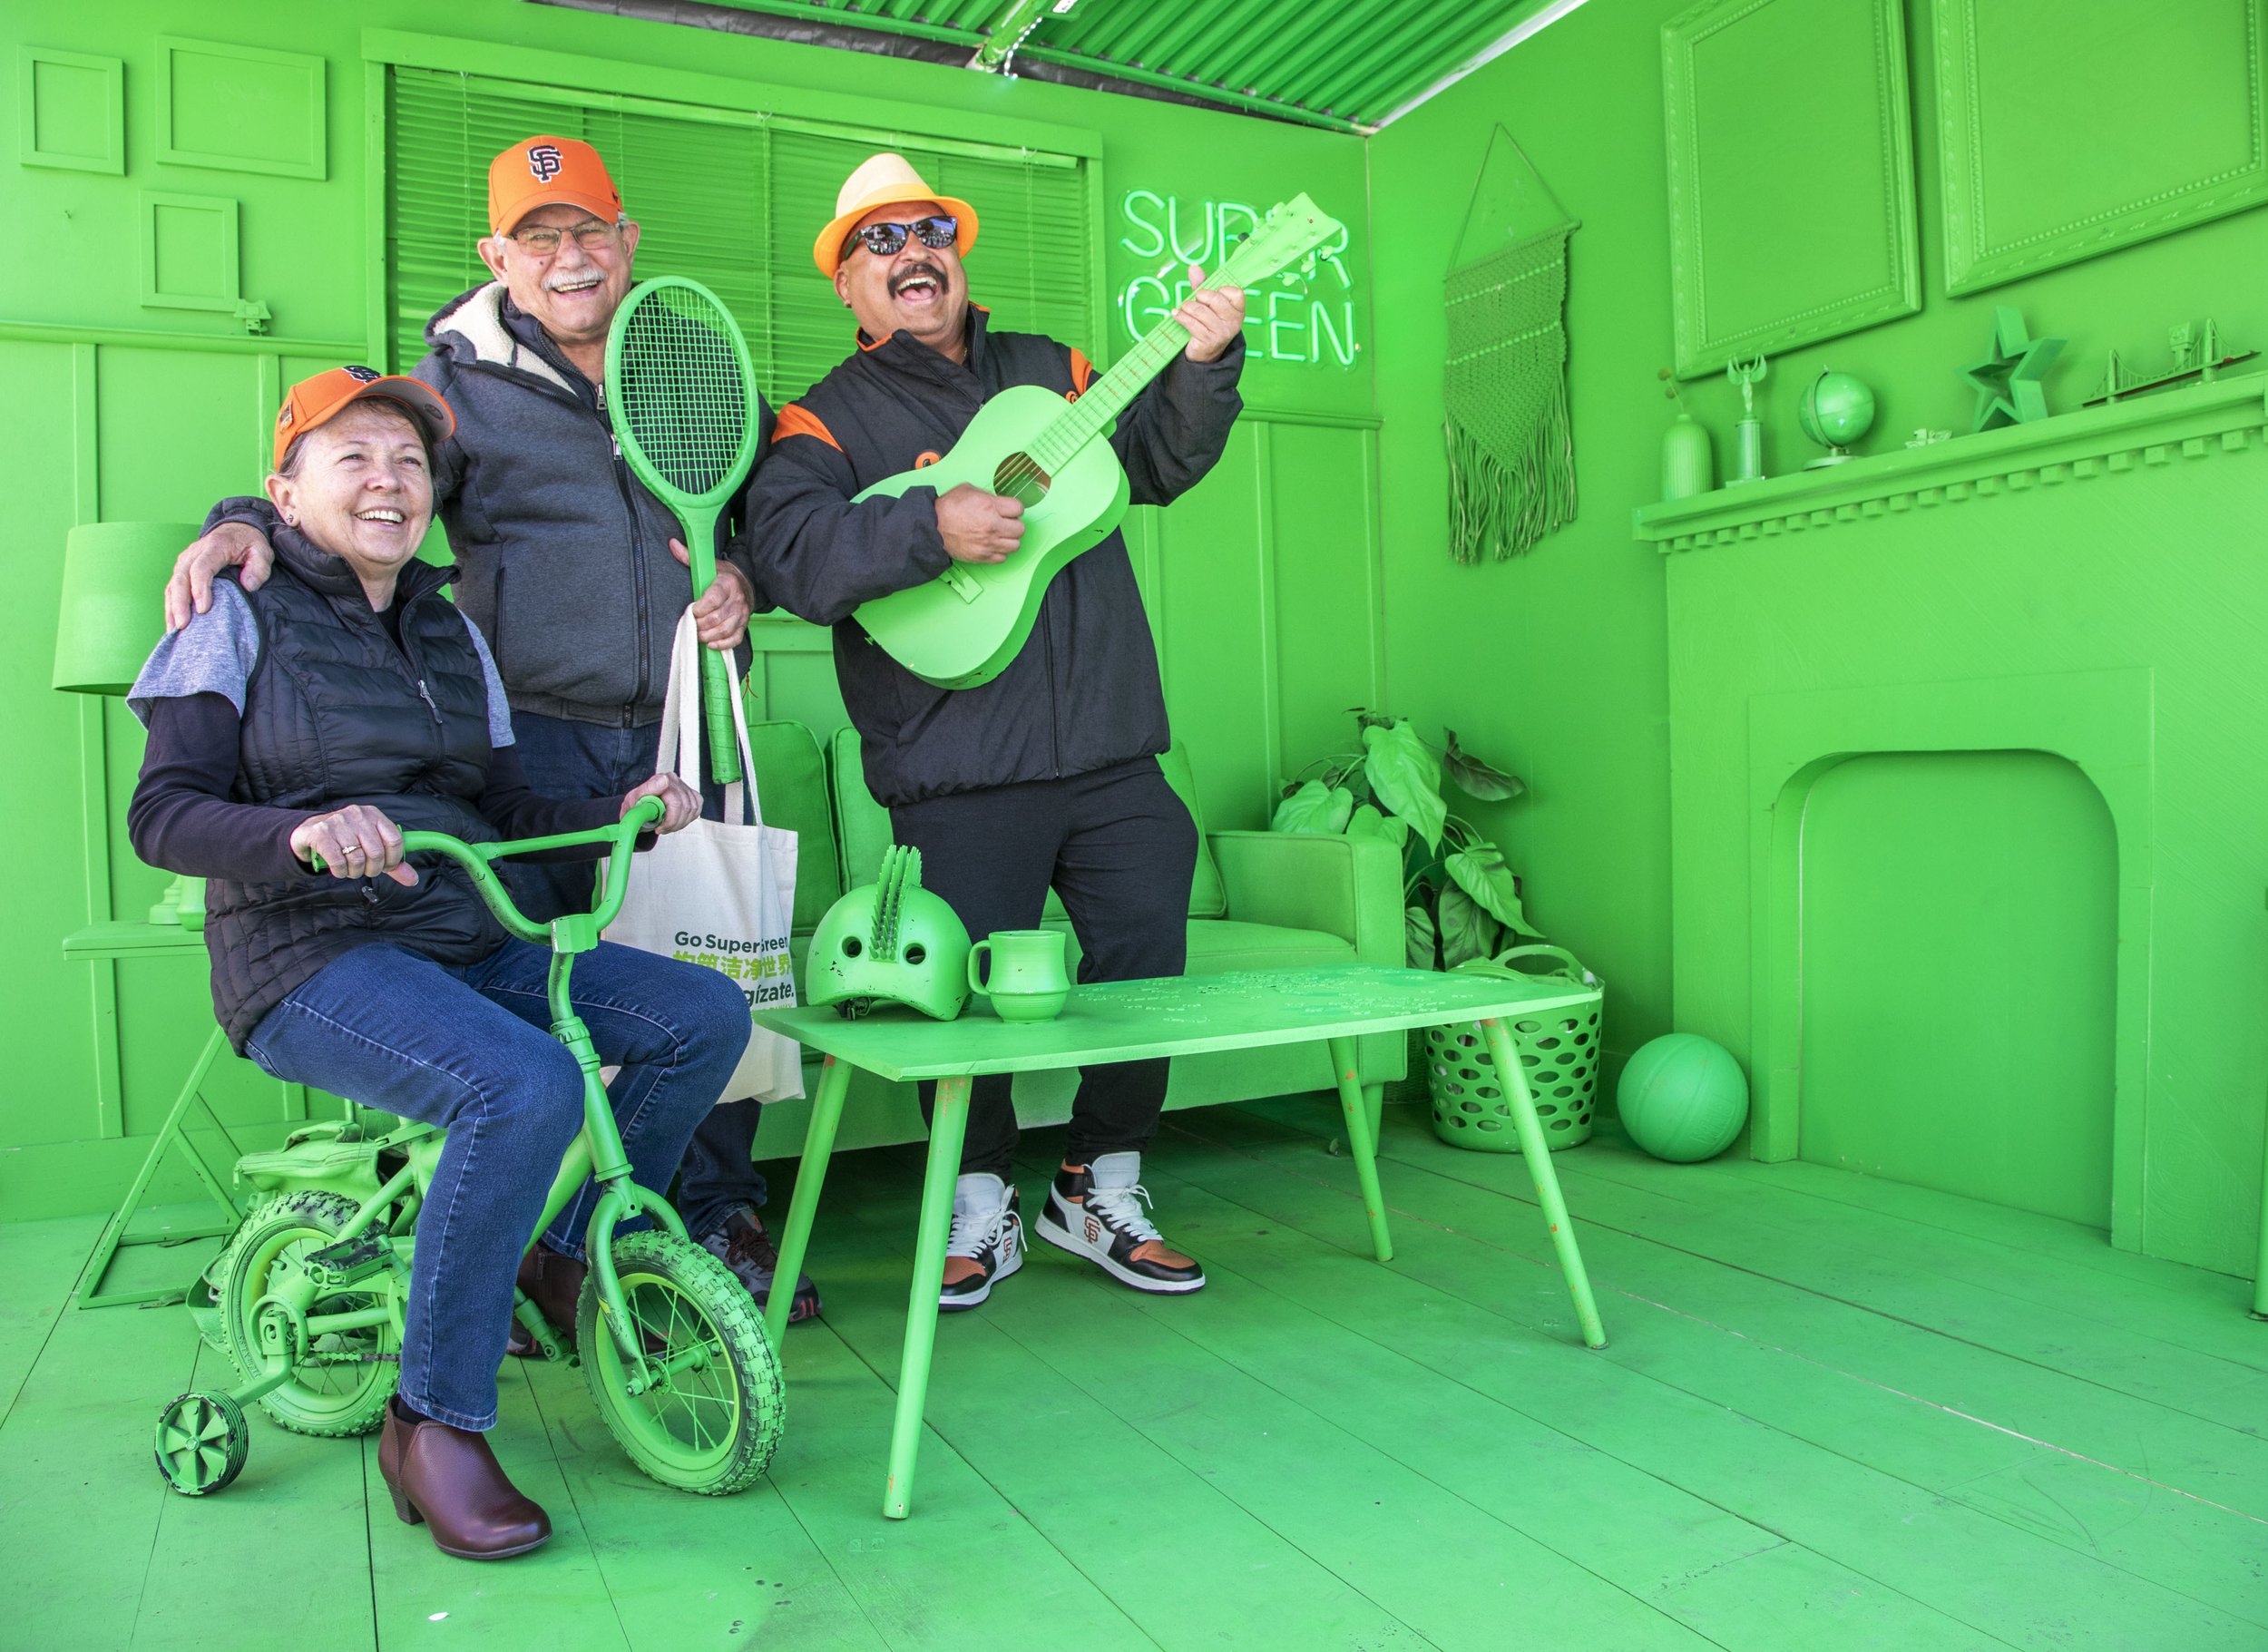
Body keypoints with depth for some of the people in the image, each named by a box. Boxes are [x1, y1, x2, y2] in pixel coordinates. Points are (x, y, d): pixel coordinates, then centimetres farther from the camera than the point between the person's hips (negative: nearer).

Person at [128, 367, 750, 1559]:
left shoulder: (449, 633, 18)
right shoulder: (241, 614, 0)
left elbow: (507, 814, 15)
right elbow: (164, 814, -11)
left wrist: (621, 812, -4)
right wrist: (304, 832, -31)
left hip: (472, 947, 7)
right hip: (311, 960, -6)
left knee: (704, 1015, -9)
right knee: (527, 1088, -34)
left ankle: (577, 1258, 12)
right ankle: (432, 1426, -16)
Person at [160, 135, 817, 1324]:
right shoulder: (458, 384, 5)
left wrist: (742, 577, 1)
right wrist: (252, 524, -21)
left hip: (680, 734, 2)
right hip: (532, 738, -2)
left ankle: (719, 1217, 22)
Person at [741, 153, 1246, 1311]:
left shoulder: (1049, 372, 18)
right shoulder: (826, 421, 3)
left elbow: (1161, 463, 12)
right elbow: (789, 555, -15)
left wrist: (1202, 368, -6)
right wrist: (931, 523, -28)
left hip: (1112, 756, 4)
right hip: (959, 780, -4)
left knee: (1147, 972, 7)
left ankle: (1099, 1192, 28)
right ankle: (981, 1214, 25)